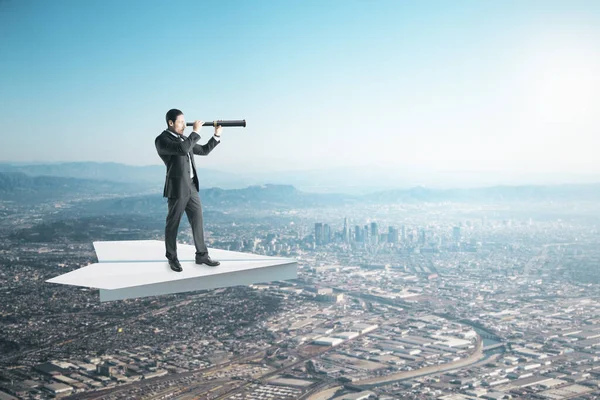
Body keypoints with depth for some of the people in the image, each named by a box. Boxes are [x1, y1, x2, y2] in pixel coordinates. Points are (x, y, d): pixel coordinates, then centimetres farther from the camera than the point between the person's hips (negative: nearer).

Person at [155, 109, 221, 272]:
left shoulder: (183, 138, 14)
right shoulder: (161, 140, -12)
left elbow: (204, 150, 18)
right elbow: (182, 149, -28)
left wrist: (217, 135, 8)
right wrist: (196, 132, -19)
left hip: (192, 186, 8)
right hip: (177, 188, -8)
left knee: (198, 221, 10)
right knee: (173, 224, 4)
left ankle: (201, 255, 19)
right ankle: (172, 259, 15)